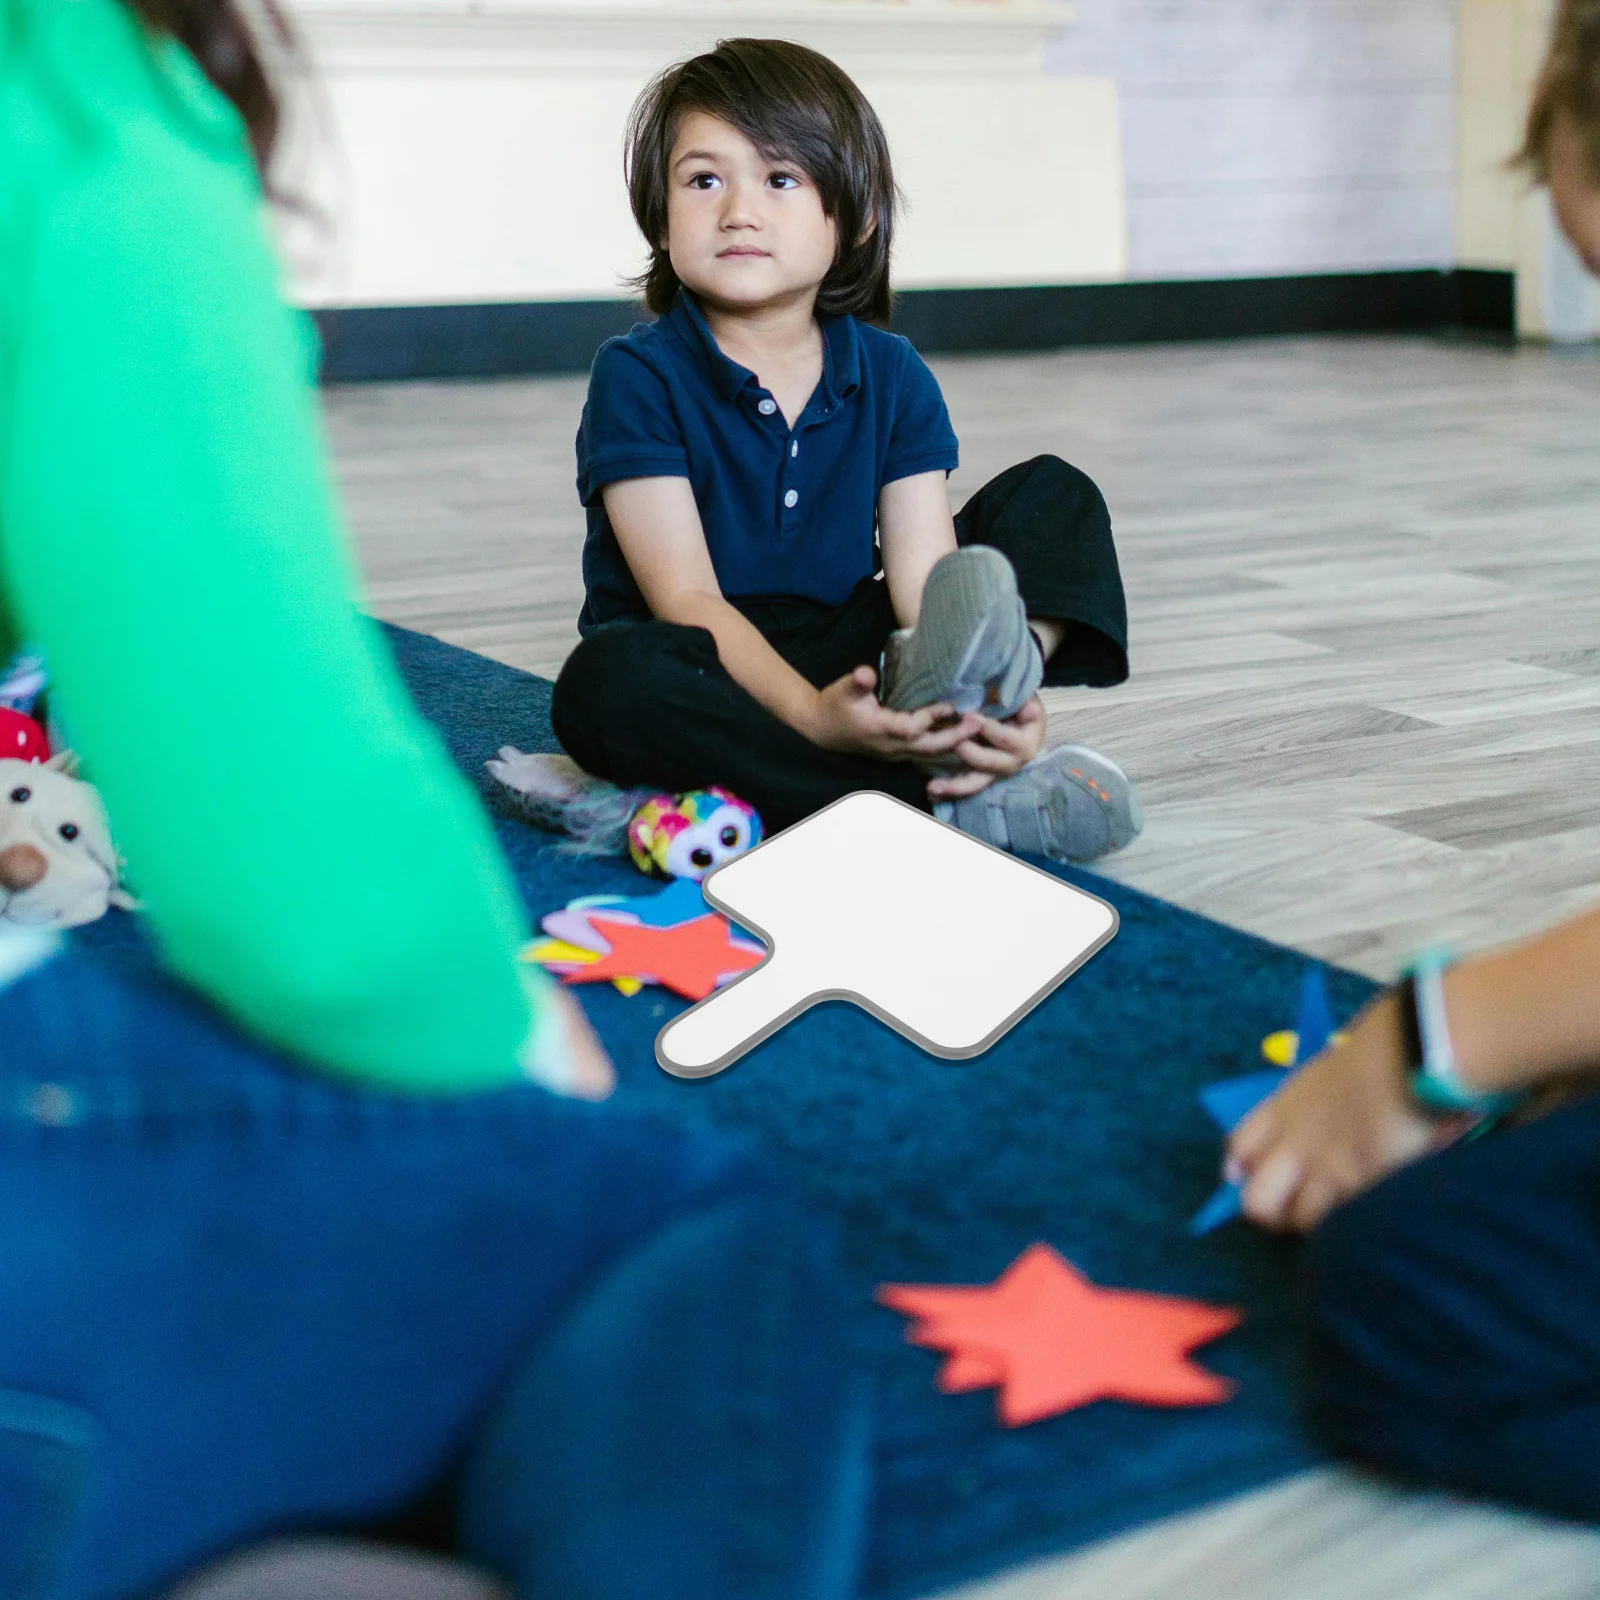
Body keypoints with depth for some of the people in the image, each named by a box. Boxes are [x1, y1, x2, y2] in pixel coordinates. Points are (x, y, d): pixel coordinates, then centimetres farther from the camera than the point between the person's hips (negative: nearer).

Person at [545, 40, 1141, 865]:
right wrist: (811, 715, -37)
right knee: (606, 679, -39)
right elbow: (685, 597, -19)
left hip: (845, 657, 4)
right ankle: (955, 800, -41)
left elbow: (923, 574, -10)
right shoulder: (637, 377, -9)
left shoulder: (891, 376, 2)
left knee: (1055, 494, -1)